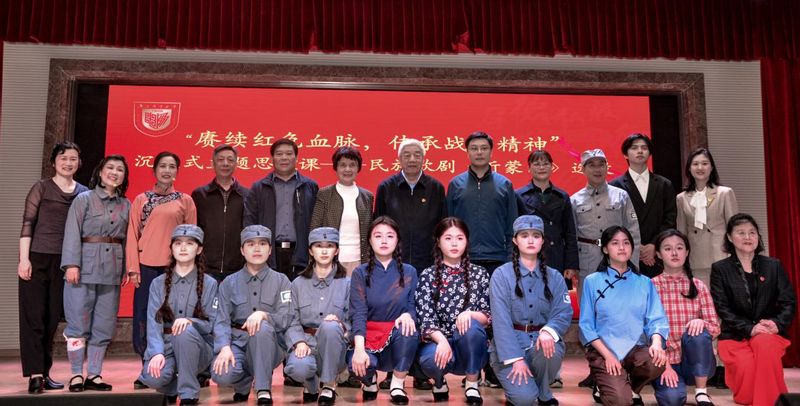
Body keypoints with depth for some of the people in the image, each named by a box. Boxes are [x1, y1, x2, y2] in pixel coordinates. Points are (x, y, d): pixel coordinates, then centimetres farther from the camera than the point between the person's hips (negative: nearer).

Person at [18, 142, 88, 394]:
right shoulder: (42, 188, 1)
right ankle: (35, 375, -1)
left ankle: (44, 373, 16)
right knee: (33, 316, -2)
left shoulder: (84, 193, 10)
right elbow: (27, 224, -4)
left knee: (52, 319, 8)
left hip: (64, 262, 3)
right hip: (37, 258, -3)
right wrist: (23, 259, -12)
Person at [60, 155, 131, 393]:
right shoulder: (84, 199, 2)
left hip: (112, 270, 4)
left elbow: (126, 238, 11)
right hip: (85, 266, -3)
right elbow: (72, 233, -6)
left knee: (105, 326, 5)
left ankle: (94, 375, 14)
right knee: (79, 324, -1)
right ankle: (76, 375, 9)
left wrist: (127, 268, 5)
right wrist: (72, 264, -15)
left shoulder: (126, 205, 12)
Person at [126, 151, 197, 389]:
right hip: (147, 267, 1)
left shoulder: (185, 200, 7)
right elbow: (132, 235, 5)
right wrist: (133, 268, -3)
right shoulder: (141, 200, 9)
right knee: (144, 317, 2)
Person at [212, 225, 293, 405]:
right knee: (221, 375, -30)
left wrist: (263, 314, -26)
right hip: (238, 341, 1)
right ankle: (244, 381, 8)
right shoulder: (229, 283, 9)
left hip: (269, 345, -1)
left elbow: (286, 319, -5)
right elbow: (221, 320, -1)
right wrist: (225, 347, -20)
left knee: (262, 327, -35)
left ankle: (264, 391, -21)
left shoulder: (281, 281, 6)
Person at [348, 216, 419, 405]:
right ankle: (370, 380, 8)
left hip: (398, 340, 1)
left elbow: (413, 306, 2)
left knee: (408, 330, -34)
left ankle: (397, 385, -8)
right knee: (358, 364, -34)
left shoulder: (409, 272, 4)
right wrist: (359, 348, -26)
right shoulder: (360, 273, 0)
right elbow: (358, 313, -11)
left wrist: (408, 315, -25)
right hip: (368, 337, -1)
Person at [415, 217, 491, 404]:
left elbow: (489, 316, 1)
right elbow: (425, 319, -8)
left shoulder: (479, 274, 5)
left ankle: (472, 384, -7)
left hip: (471, 347, 1)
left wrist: (470, 314, -22)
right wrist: (442, 341, -27)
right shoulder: (428, 275, 1)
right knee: (430, 359, -36)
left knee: (471, 326, -33)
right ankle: (439, 382, 5)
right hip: (439, 341, -1)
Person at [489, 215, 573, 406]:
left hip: (540, 341, 3)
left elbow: (564, 312, -5)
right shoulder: (502, 274, -5)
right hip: (509, 346, -3)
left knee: (551, 349, -33)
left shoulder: (554, 277, 7)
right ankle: (515, 383, 14)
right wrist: (515, 358, -22)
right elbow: (501, 321, -13)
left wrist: (549, 330, -28)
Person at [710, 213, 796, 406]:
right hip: (734, 336, -1)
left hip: (769, 333, 1)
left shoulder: (773, 265, 10)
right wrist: (749, 328, -17)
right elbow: (722, 308, -4)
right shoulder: (720, 269, 3)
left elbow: (789, 302, 6)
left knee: (765, 345, -35)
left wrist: (777, 324, -13)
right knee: (746, 367, -30)